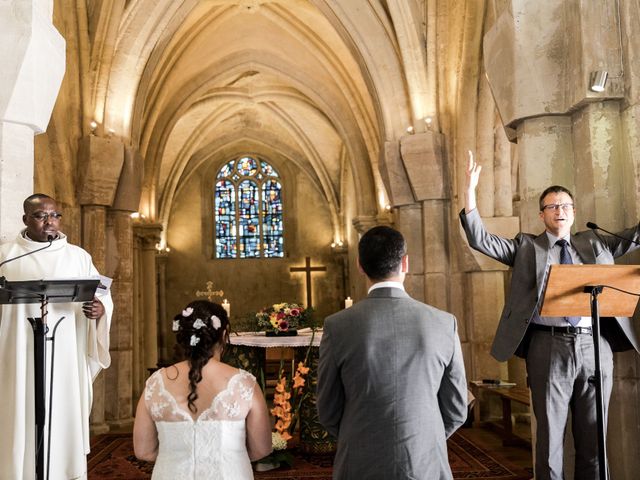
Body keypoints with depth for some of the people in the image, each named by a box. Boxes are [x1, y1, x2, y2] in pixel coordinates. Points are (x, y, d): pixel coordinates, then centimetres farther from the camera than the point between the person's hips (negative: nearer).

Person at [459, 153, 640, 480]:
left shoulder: (595, 244, 18)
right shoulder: (526, 247, 7)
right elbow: (480, 240, -2)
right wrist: (470, 189, -12)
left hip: (595, 346, 3)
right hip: (550, 346, -3)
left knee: (593, 437, 12)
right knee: (550, 436, 5)